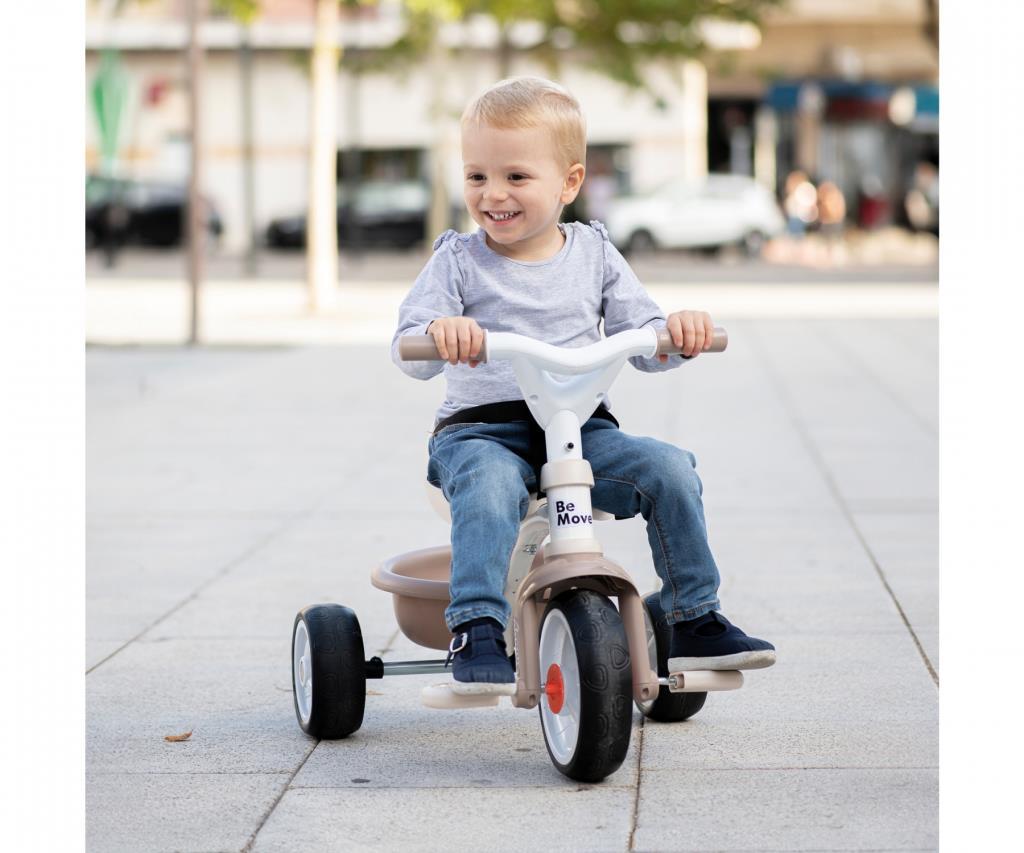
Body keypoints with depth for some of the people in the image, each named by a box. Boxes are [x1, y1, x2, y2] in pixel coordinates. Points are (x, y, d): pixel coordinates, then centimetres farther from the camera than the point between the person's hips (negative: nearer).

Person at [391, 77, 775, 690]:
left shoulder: (594, 255, 10)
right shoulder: (458, 261, 3)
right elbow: (408, 351, -7)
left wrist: (678, 331, -15)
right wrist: (438, 332, -31)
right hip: (482, 429, -2)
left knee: (669, 468, -20)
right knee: (488, 487, -36)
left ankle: (696, 622, -7)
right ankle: (478, 633, -34)